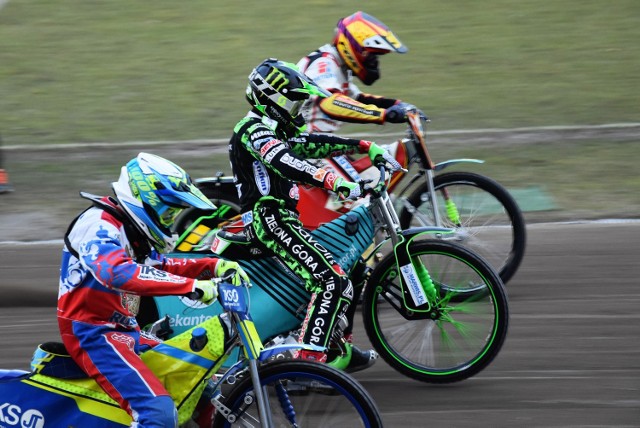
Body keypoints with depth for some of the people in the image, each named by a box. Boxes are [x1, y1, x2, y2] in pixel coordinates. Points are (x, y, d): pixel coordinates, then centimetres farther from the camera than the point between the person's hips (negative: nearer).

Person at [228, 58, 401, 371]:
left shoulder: (273, 131, 21)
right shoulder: (253, 130, -11)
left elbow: (312, 144, 25)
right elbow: (285, 163, -29)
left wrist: (367, 147, 19)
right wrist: (335, 184, -41)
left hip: (282, 217, 11)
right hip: (270, 219, -11)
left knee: (346, 272, 20)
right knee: (332, 281, -23)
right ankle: (309, 361, -27)